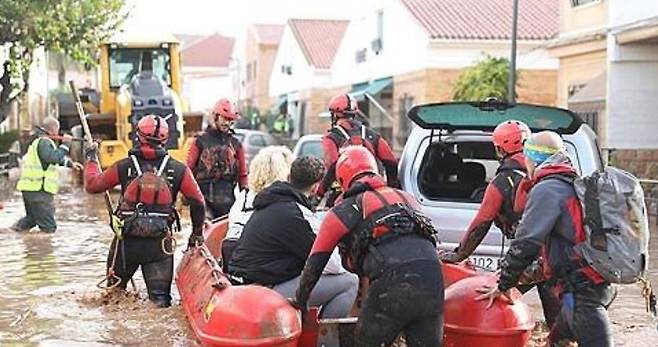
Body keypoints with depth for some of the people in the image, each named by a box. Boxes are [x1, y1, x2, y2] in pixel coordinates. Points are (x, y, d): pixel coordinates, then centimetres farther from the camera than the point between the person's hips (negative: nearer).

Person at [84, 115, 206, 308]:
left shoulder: (124, 166, -3)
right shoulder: (178, 169, -3)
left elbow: (92, 185, 7)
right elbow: (197, 202, -2)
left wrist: (91, 159, 24)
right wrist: (197, 233, 12)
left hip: (126, 240, 1)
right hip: (160, 243, 0)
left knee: (115, 291, 23)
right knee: (160, 297, 1)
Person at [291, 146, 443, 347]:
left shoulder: (343, 211, 16)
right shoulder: (406, 197, 29)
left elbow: (315, 263, 19)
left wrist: (300, 301, 32)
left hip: (392, 283, -4)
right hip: (433, 279, 4)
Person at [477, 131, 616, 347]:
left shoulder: (547, 189, -12)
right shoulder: (575, 185, 17)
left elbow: (525, 244, -15)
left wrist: (503, 286, -4)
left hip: (583, 290, -10)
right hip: (600, 286, 10)